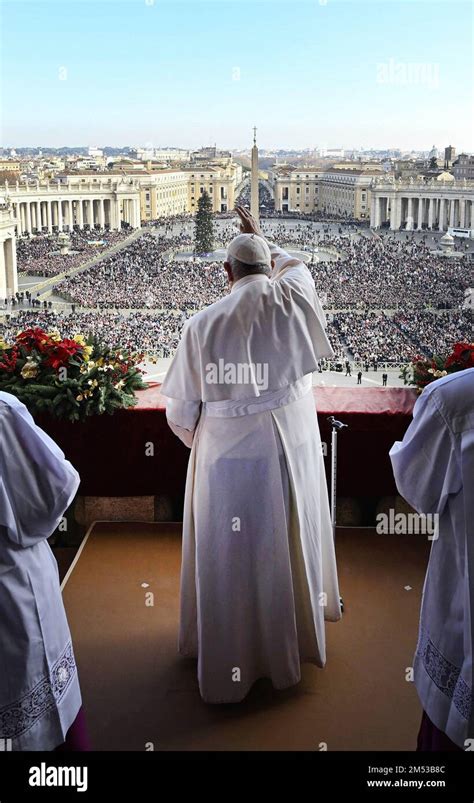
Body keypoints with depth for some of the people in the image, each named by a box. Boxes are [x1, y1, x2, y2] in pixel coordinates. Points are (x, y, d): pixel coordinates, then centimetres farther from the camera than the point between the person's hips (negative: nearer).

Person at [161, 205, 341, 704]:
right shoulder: (293, 302, -10)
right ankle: (288, 646, 41)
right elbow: (296, 266, 17)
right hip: (289, 455, 2)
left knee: (226, 558, 14)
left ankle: (226, 663, 32)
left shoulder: (203, 325, -12)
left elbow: (180, 411, -6)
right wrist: (262, 238, 32)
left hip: (225, 461, -1)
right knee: (287, 549, 20)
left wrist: (203, 443, 14)